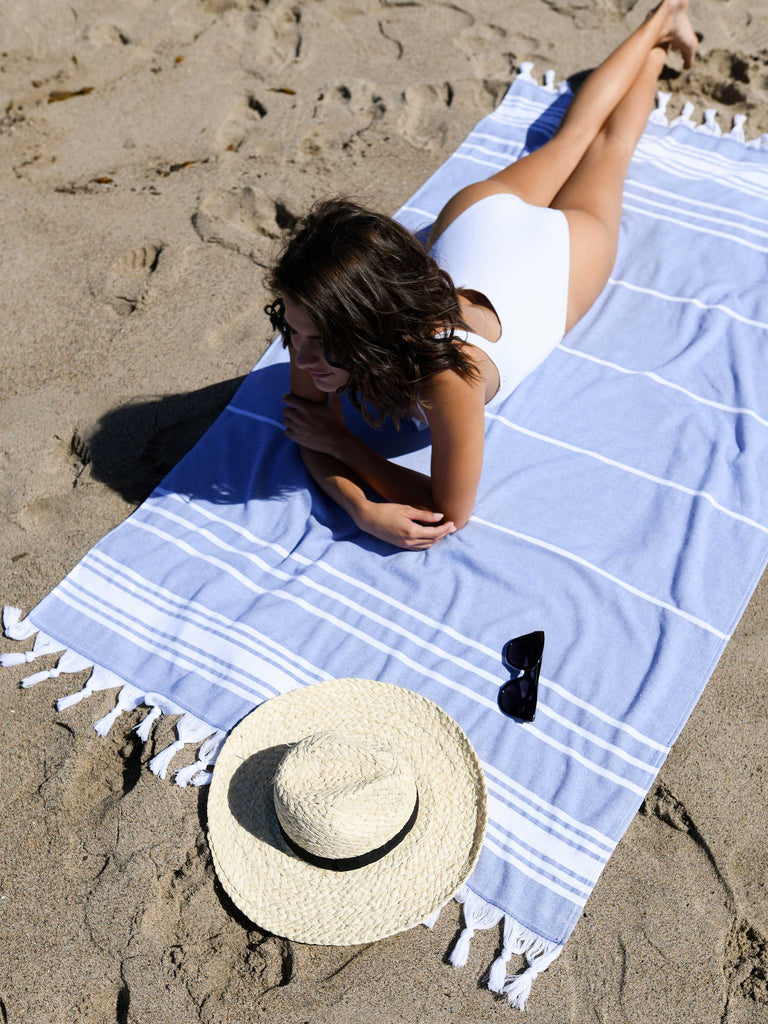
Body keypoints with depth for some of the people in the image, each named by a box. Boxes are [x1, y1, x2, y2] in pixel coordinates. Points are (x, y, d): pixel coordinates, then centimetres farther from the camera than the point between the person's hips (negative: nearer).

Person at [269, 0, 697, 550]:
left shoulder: (450, 372, -53)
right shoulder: (323, 325, -38)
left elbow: (450, 513, -40)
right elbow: (311, 426, -23)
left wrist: (338, 441, -39)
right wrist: (360, 507, -42)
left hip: (564, 247, -3)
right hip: (478, 216, 3)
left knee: (607, 147, 29)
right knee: (572, 136, 32)